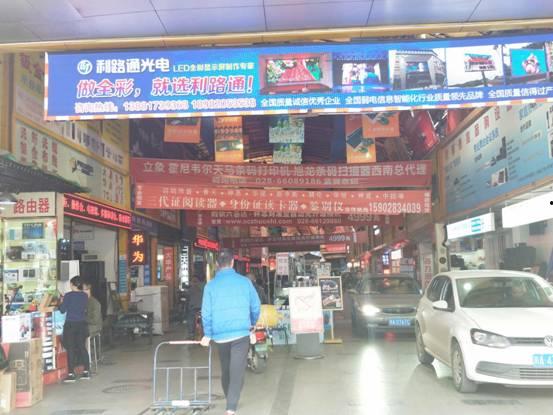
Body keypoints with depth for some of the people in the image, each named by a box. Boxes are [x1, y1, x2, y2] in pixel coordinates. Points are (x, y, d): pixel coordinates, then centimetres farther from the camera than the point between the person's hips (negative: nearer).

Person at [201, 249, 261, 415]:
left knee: (225, 370, 20)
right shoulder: (244, 281, -2)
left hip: (220, 335, 2)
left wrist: (208, 334, 9)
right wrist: (252, 323, 23)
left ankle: (230, 401, 37)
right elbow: (256, 306, 5)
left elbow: (206, 312, -4)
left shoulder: (211, 285, -3)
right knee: (237, 372, -3)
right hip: (241, 333, -2)